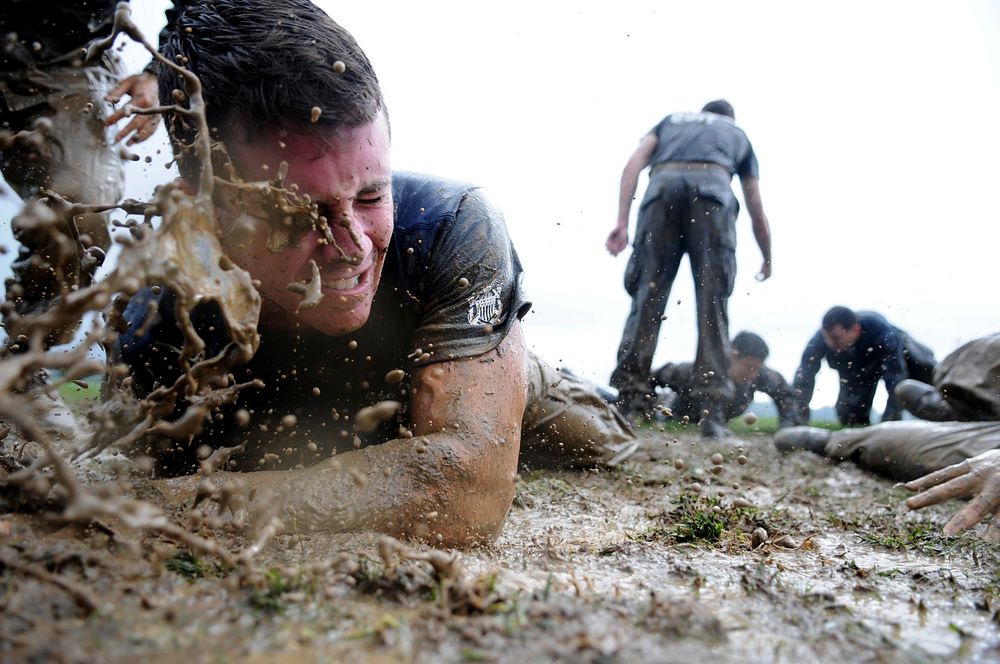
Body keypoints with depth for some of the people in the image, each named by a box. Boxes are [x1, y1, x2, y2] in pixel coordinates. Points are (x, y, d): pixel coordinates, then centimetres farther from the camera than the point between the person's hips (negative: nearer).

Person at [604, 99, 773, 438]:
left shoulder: (671, 120, 37)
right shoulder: (737, 133, 37)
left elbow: (635, 162, 14)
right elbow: (757, 211, 37)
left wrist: (622, 222, 6)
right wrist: (767, 260, 51)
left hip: (663, 185, 1)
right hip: (713, 188, 0)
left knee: (647, 297, 0)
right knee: (712, 305, -1)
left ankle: (629, 404, -6)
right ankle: (711, 412, -7)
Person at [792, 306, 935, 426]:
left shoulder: (881, 331, -46)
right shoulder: (820, 340, -40)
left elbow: (896, 380, -48)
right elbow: (802, 381, -38)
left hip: (895, 353, -1)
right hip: (856, 370, 1)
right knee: (847, 414, -9)